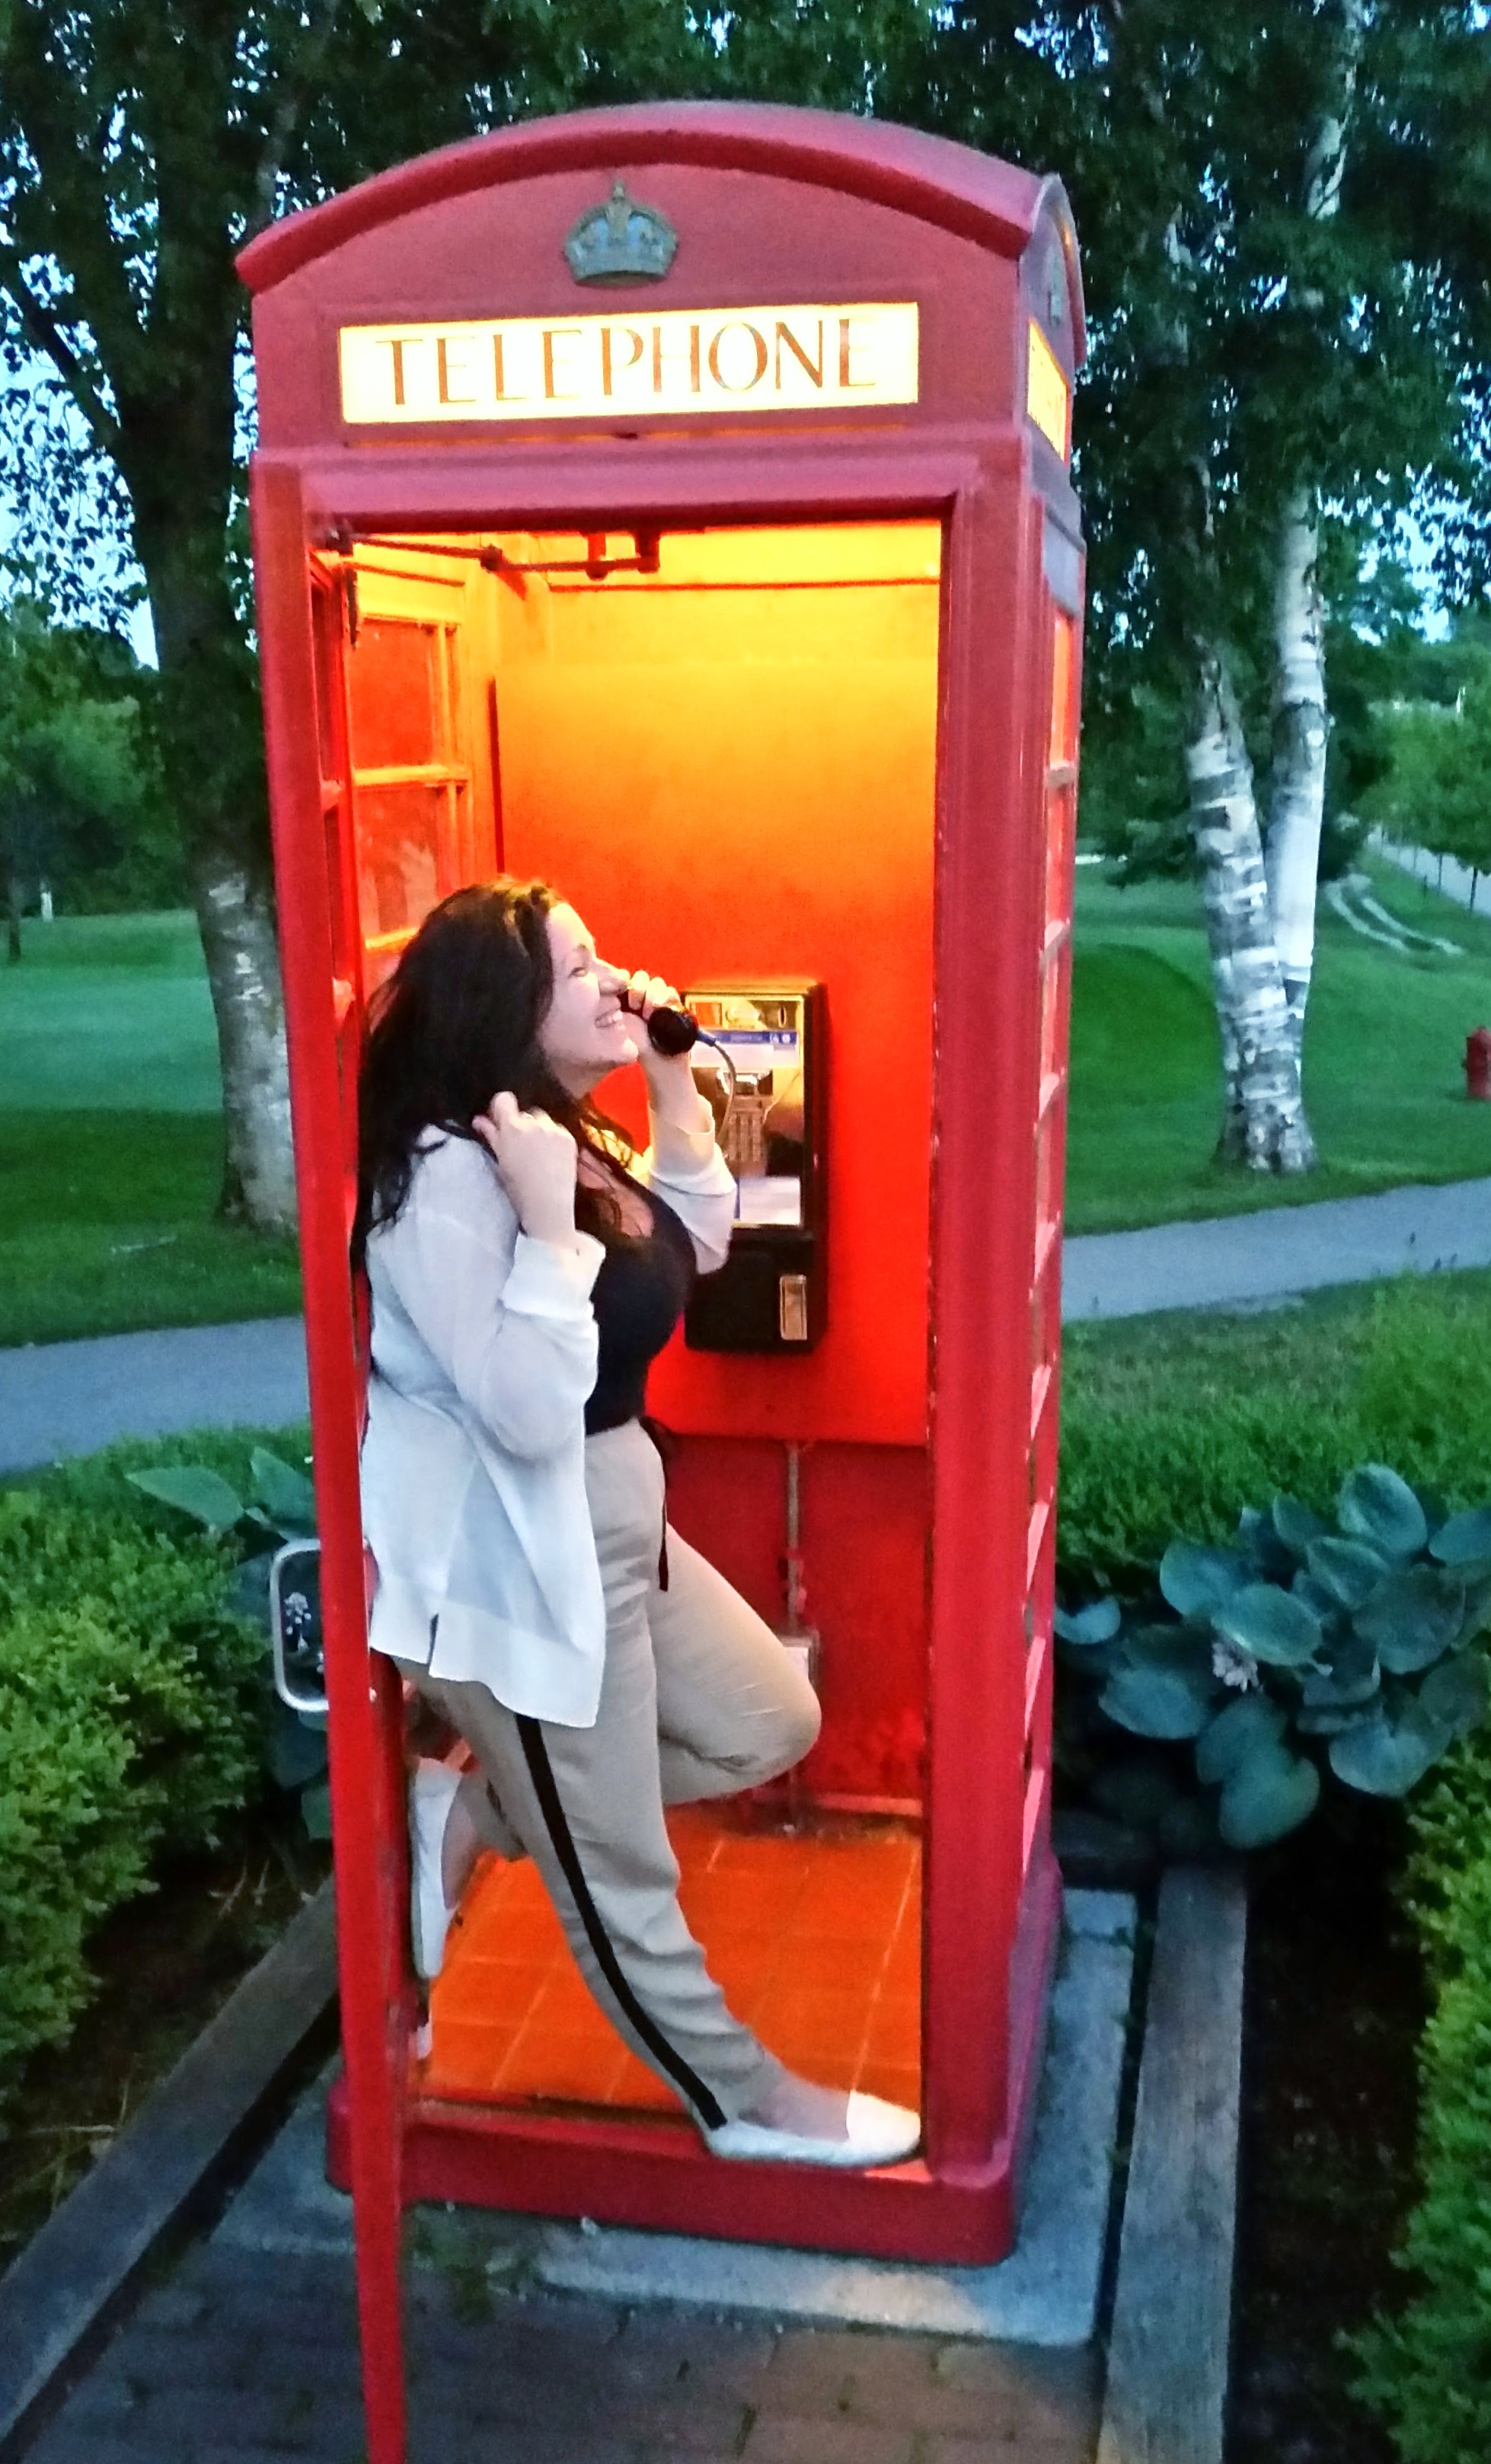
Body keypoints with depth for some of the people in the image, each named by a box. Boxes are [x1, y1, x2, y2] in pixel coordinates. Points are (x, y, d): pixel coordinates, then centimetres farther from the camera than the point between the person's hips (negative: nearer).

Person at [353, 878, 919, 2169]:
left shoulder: (558, 1128, 4)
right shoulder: (446, 1177, -25)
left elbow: (697, 1246, 17)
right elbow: (530, 1412, -29)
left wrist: (676, 1088, 5)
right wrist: (547, 1214, -33)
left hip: (615, 1527, 10)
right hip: (518, 1563, -9)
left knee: (771, 1725, 21)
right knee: (620, 1878, 11)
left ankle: (474, 1810, 25)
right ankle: (747, 2100, 33)